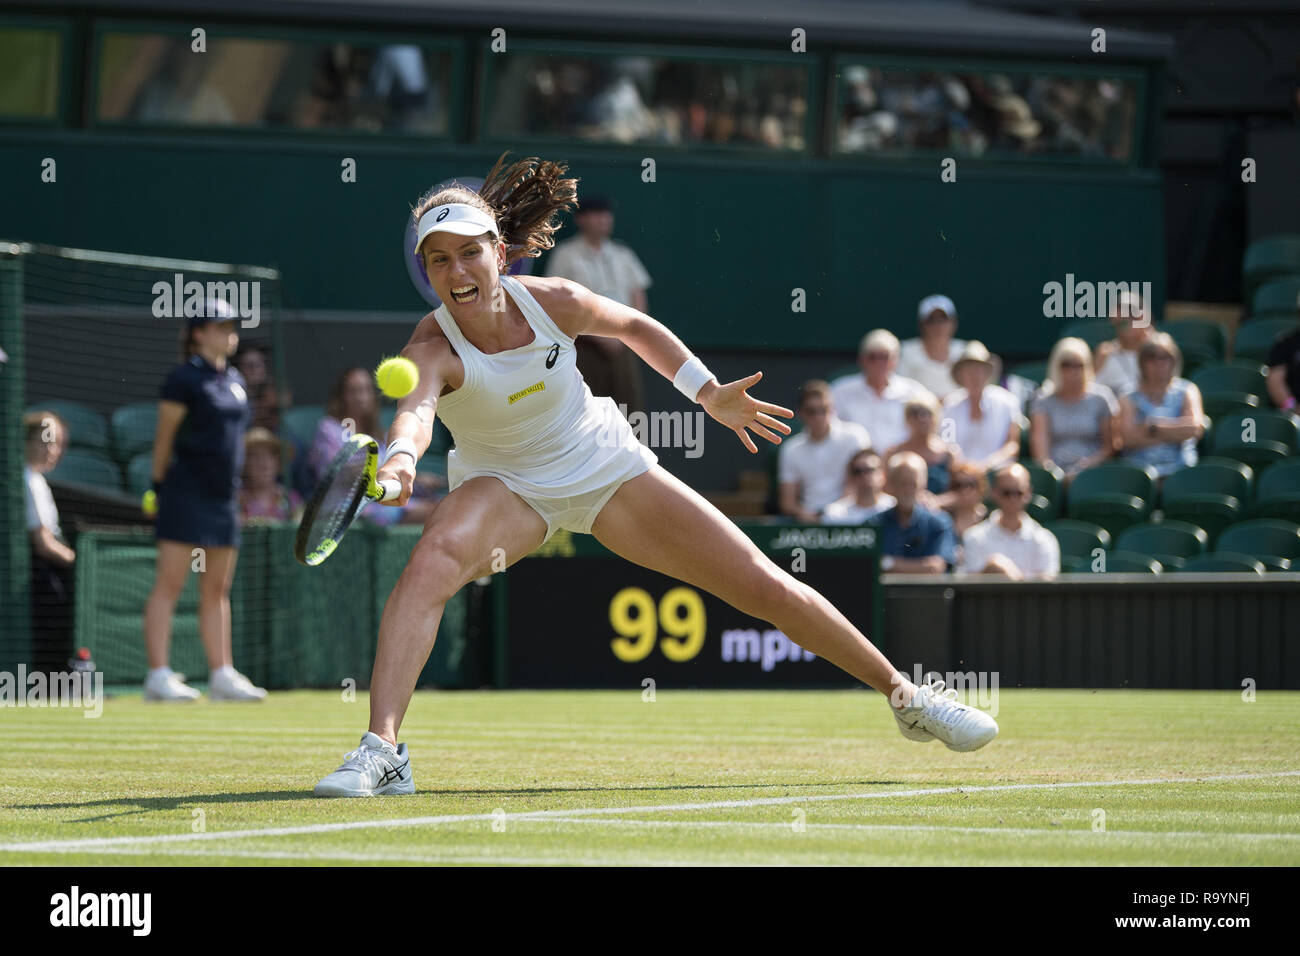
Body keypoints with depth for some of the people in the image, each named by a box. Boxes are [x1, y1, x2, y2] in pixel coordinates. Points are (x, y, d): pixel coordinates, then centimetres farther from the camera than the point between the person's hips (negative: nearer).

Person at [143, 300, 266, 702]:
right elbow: (164, 437, -6)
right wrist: (160, 484, -5)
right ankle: (158, 676, -10)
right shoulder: (184, 379, -7)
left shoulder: (235, 380, 16)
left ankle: (222, 675, 12)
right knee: (169, 585, -7)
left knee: (217, 591, 9)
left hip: (224, 497, 8)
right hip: (187, 492, -8)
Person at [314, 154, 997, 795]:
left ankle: (904, 694, 20)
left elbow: (634, 326, 3)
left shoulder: (552, 301, -20)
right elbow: (416, 410, -52)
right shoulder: (432, 349, -28)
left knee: (768, 588, 0)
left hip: (608, 469, 2)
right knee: (430, 563, -36)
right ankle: (381, 752, -38)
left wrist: (711, 394, 6)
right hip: (505, 485, -2)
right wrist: (399, 458, -74)